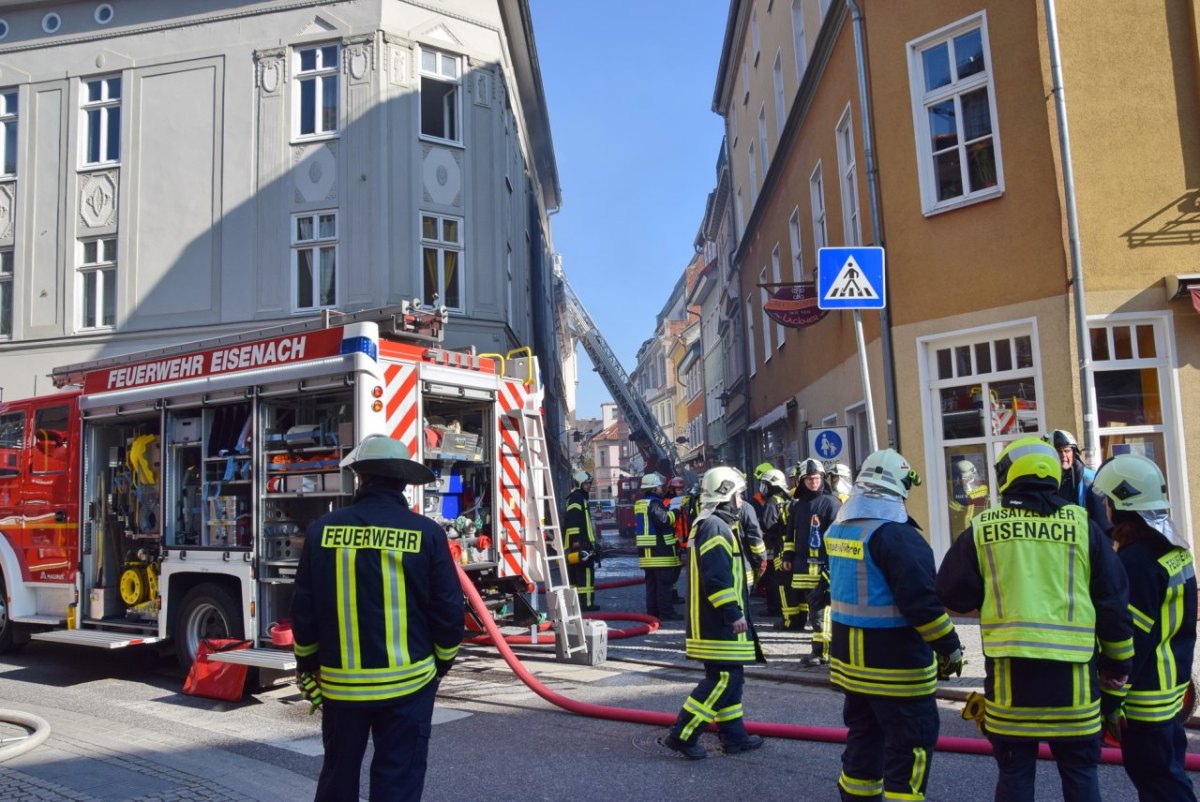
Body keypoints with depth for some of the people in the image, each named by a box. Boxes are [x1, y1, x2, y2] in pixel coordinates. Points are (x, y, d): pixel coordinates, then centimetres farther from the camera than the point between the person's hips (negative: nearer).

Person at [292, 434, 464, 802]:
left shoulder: (323, 530, -5)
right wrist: (442, 662, 11)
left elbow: (304, 608, 2)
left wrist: (307, 664, 18)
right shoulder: (427, 533, -10)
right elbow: (448, 610, -6)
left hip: (340, 682, 2)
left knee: (338, 772, 21)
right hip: (407, 682, -2)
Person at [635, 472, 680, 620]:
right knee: (664, 583, -4)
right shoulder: (654, 503, -14)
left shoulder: (640, 503, 15)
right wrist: (675, 512, -11)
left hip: (646, 551, 9)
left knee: (651, 583, 12)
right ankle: (666, 612, -3)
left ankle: (652, 611, 16)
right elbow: (664, 520, -24)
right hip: (660, 550, -9)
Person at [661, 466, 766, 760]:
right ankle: (682, 734, -3)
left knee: (730, 677, 16)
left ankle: (734, 736, 24)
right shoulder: (715, 527, -16)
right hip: (720, 624, -11)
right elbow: (717, 577, -25)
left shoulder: (707, 525, 18)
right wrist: (733, 613, -22)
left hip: (716, 622, 11)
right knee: (723, 680, -7)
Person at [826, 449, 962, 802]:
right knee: (910, 745, 2)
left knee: (863, 737, 20)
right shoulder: (896, 534, -21)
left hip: (850, 658, 8)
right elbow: (922, 601, -23)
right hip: (895, 665, -8)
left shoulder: (838, 530, 6)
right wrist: (949, 648, -12)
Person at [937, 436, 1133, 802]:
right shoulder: (1082, 525, 1)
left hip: (1009, 672, -1)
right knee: (1080, 771, 15)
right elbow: (1113, 601, 6)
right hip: (1072, 672, 1)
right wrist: (1117, 662, 18)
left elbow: (951, 596, 2)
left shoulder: (981, 528, -1)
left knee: (1014, 772, 11)